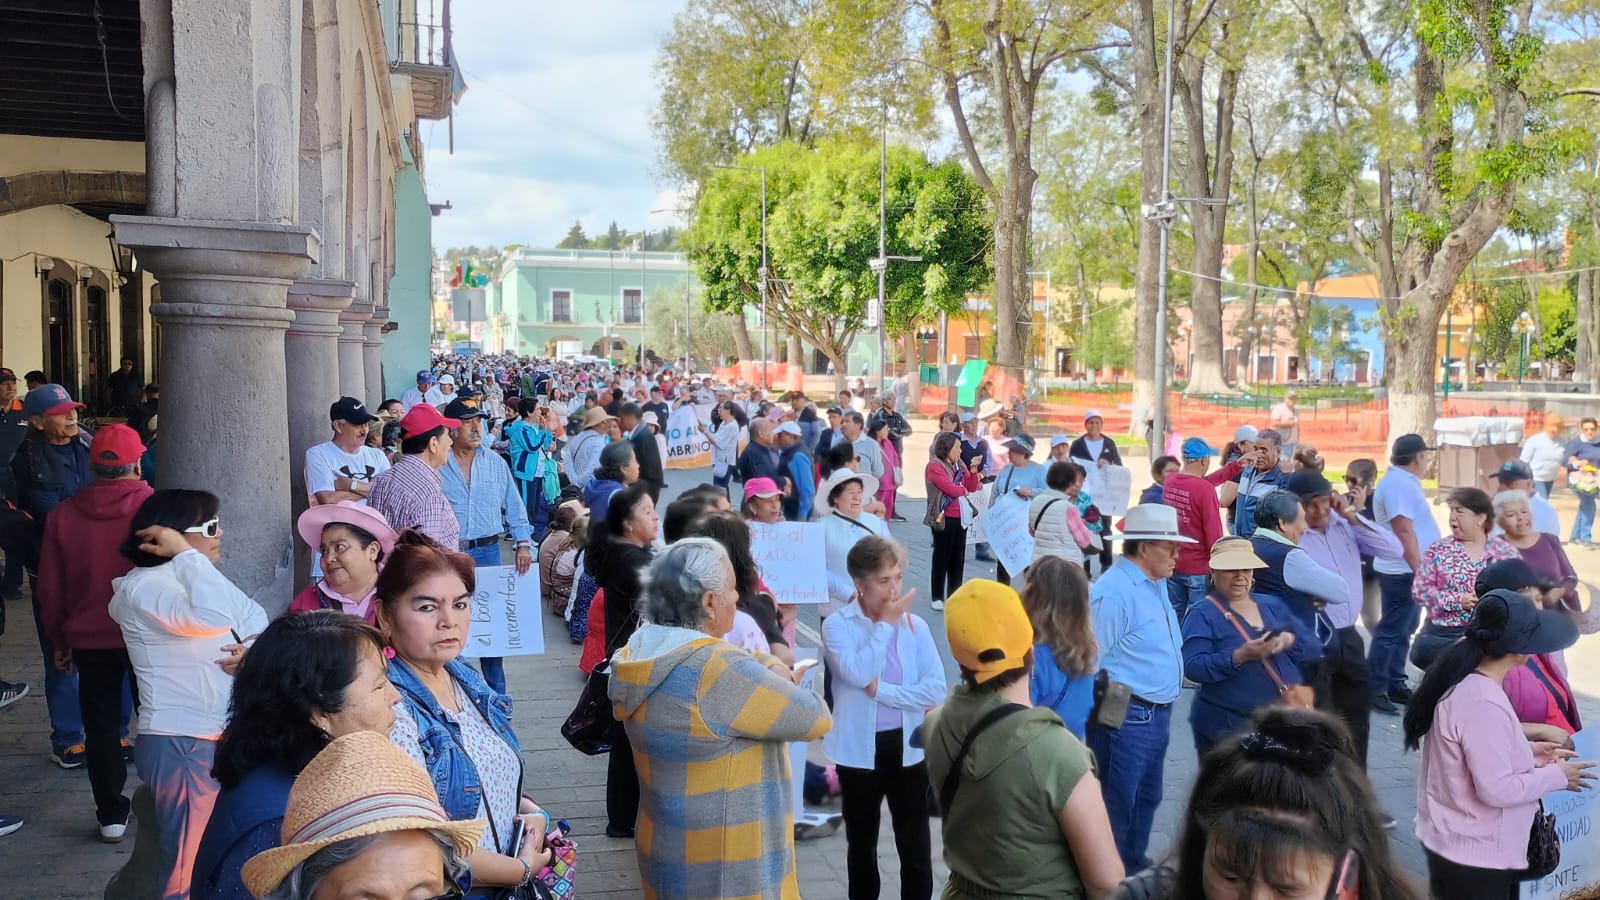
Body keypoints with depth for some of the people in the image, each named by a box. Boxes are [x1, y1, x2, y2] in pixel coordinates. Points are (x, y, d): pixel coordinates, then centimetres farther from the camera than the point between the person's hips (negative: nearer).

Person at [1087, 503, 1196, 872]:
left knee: (1147, 797, 22)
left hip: (1158, 713, 10)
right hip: (1128, 716, -10)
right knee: (1118, 803, 4)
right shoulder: (1114, 592, -22)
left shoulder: (1156, 583, 10)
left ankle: (1134, 866, 39)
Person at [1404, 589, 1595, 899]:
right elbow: (1497, 790, -25)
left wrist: (1526, 753, 6)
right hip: (1475, 853, -9)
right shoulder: (1484, 704, -28)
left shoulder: (1462, 678, 0)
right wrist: (1556, 775, -12)